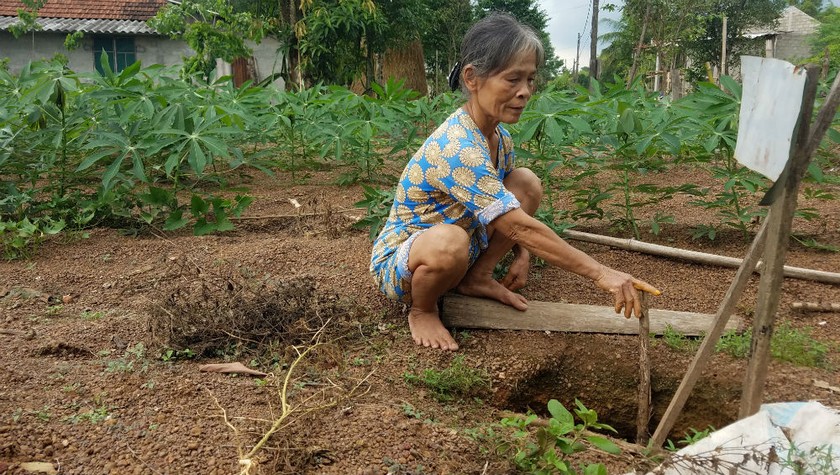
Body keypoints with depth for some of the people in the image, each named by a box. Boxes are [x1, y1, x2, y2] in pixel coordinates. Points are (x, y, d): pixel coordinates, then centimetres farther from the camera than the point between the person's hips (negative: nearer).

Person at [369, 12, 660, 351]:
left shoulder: (499, 135, -4)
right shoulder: (457, 147, -33)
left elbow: (513, 215, 12)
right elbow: (520, 226, -34)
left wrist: (523, 255, -3)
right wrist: (600, 274, -33)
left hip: (462, 254, 8)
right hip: (400, 261, -7)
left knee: (527, 183, -4)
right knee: (449, 242, -42)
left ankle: (477, 279, 3)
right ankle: (422, 310, -9)